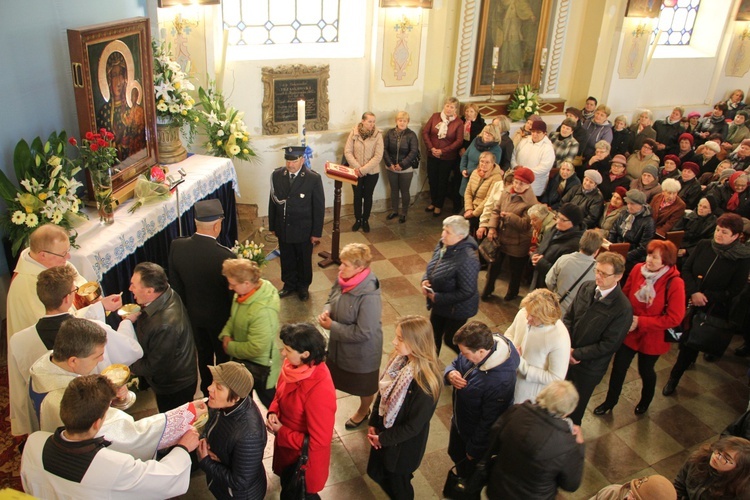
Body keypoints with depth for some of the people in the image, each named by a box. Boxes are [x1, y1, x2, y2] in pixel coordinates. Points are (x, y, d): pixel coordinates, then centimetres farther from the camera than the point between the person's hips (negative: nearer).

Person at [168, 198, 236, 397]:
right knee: (224, 357, 21)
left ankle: (207, 391, 48)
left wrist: (186, 307, 12)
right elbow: (234, 293, -21)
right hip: (220, 317, -4)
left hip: (193, 315, 5)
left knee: (203, 354, 28)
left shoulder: (177, 246, -18)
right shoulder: (225, 256, -33)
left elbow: (175, 284, -5)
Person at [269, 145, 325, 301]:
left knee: (304, 260, 17)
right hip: (283, 228, 3)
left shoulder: (313, 178, -17)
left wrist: (316, 232, -9)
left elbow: (319, 207, -11)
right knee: (286, 259, 20)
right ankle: (289, 284, 43)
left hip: (304, 230, -2)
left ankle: (303, 286, 40)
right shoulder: (277, 175, -7)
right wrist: (272, 226, 6)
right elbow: (272, 202, 2)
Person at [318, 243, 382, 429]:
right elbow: (331, 299, 6)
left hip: (361, 351, -6)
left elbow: (363, 333, -32)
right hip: (338, 345, 7)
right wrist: (327, 311, -17)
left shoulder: (369, 296, -36)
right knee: (330, 379, 27)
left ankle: (364, 411, 52)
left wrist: (331, 326, -25)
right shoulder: (343, 279, -14)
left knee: (364, 385, 23)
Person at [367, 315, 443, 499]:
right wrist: (373, 423, -3)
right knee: (376, 473, 27)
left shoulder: (425, 381, -35)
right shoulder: (400, 358, -15)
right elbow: (383, 391, -1)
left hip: (404, 444, -6)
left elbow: (414, 426, -25)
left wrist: (383, 439, -15)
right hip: (383, 430, 6)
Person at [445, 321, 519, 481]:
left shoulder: (500, 382, -42)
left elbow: (489, 422, -28)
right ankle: (460, 476, 64)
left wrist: (474, 450, -14)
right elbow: (455, 364, 0)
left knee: (470, 473, 23)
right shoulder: (475, 347, -20)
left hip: (476, 433, -7)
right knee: (456, 455, 34)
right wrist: (450, 374, -24)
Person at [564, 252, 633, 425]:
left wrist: (576, 353, -17)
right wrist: (566, 346, -14)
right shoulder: (586, 288, -8)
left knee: (576, 405, 18)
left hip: (589, 366, -5)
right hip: (566, 356, 5)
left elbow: (608, 345, -22)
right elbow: (568, 317, 0)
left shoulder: (623, 308, -25)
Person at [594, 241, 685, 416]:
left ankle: (645, 401, 50)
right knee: (618, 366, 13)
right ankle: (610, 401, 37)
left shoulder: (675, 283, -24)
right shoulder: (638, 269, -14)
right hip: (629, 332, 3)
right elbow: (625, 295, 1)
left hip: (652, 337, -3)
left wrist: (640, 322, -24)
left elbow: (675, 318, -22)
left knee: (645, 370, 19)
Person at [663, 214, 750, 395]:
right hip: (690, 302, 3)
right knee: (686, 340, 16)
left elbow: (734, 290, -11)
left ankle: (675, 377, 16)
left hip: (714, 310, -3)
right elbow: (686, 269, -3)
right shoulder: (703, 246, -5)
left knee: (689, 343, 0)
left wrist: (706, 297, -19)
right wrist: (693, 293, -18)